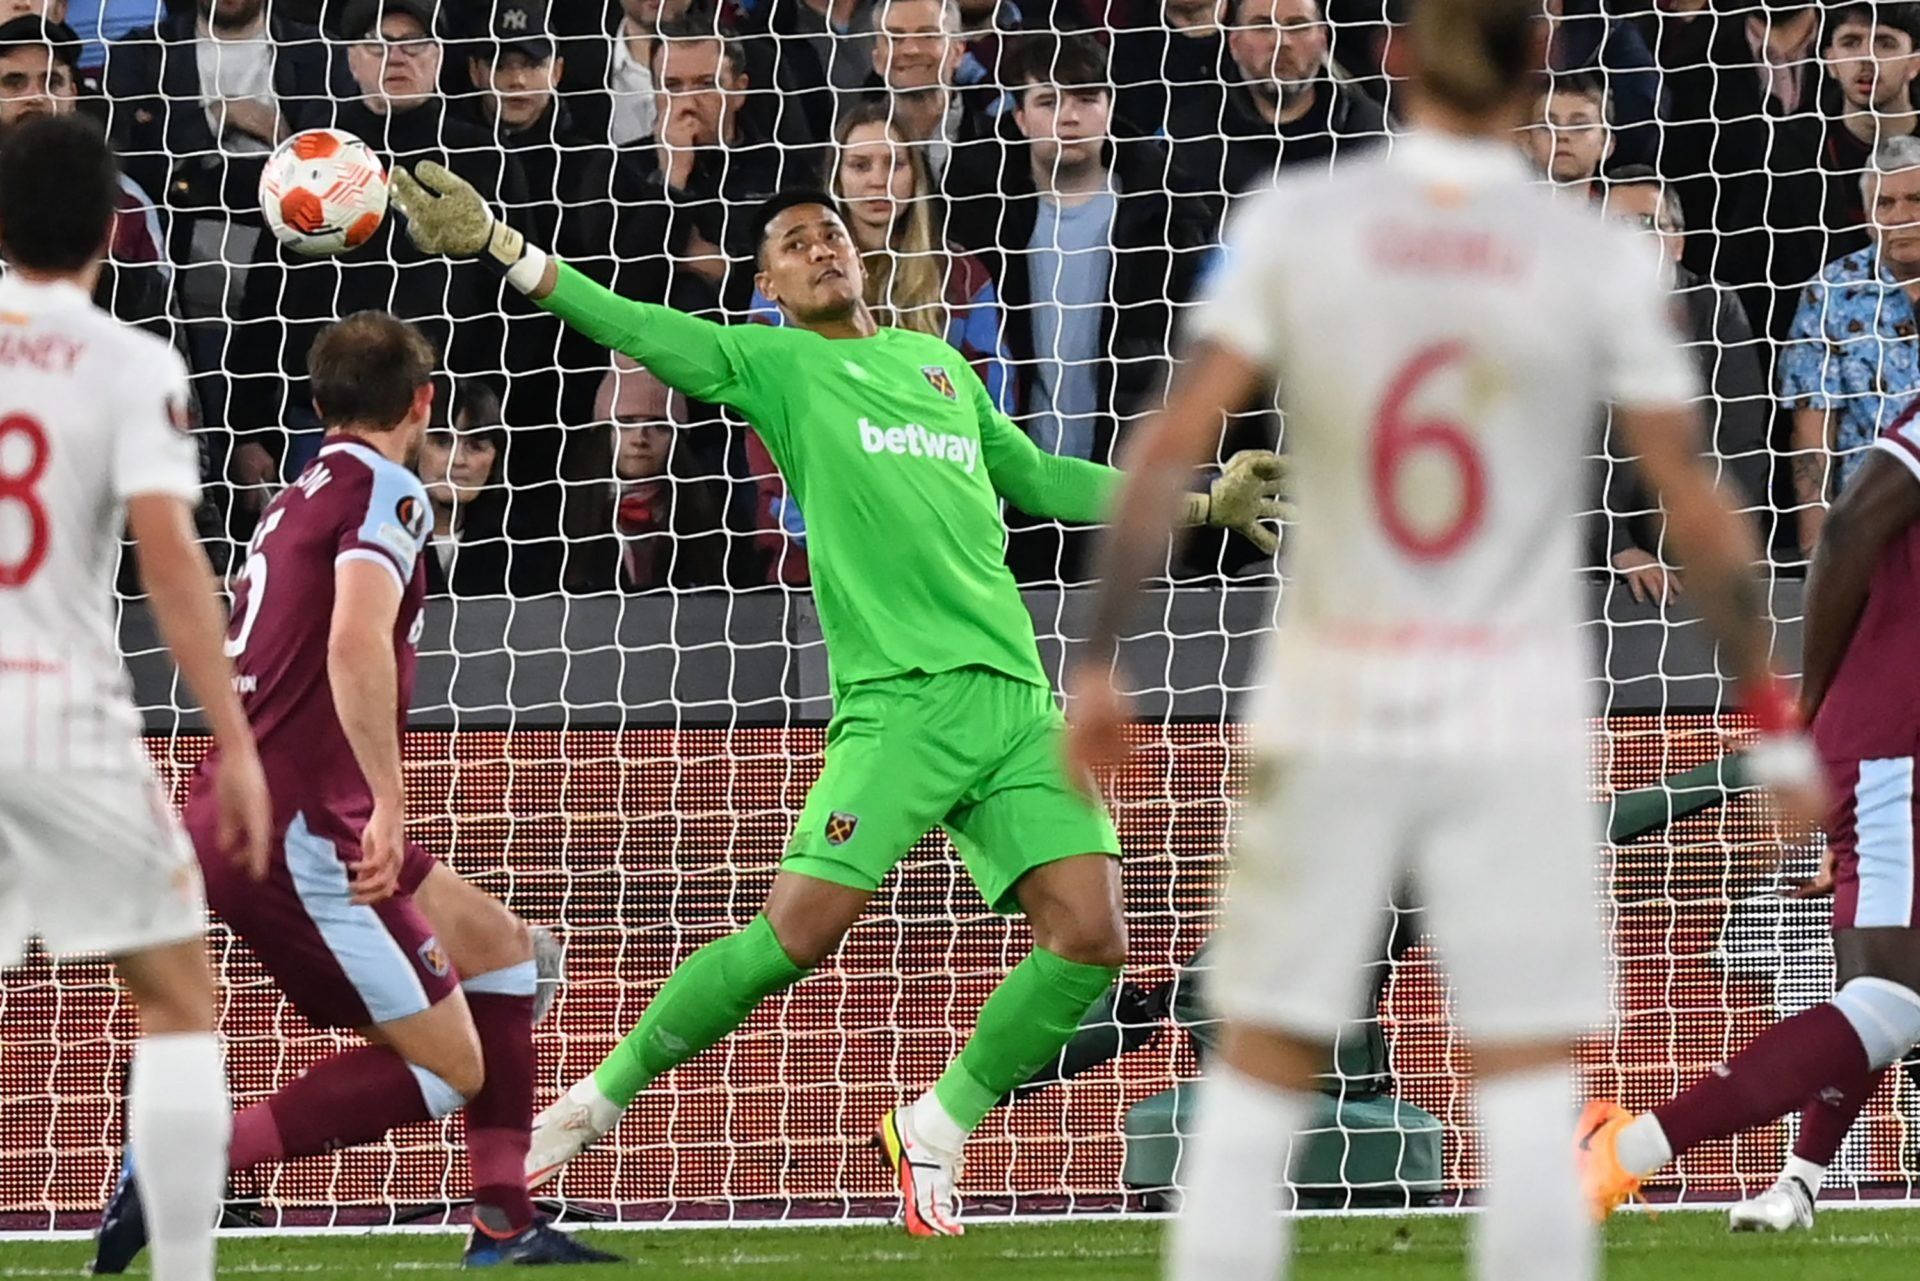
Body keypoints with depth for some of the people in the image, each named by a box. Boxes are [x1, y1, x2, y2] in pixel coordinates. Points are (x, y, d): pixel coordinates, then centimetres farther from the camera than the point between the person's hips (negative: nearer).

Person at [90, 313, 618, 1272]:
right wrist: (388, 805, -30)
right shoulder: (385, 491, -9)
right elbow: (356, 644, -26)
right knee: (449, 1068, -6)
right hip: (295, 826, -10)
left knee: (501, 949, 18)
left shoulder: (297, 500, 18)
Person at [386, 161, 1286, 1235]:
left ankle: (935, 1130, 11)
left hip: (1018, 701, 5)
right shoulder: (773, 363, 9)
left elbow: (1036, 477, 35)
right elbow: (649, 333, -4)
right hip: (901, 698, -5)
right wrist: (502, 248, -17)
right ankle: (601, 1099, 2)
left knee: (1091, 937, -9)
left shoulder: (939, 363, 24)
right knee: (803, 926, -16)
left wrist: (1199, 504, 34)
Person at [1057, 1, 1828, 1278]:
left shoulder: (1295, 226, -2)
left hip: (1328, 708, 1)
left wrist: (1098, 660, -2)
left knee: (1257, 1089, 9)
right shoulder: (1602, 261, -4)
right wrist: (1777, 721, 5)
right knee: (1531, 1104, 0)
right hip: (1515, 726, -1)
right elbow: (1698, 511, -3)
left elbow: (1170, 447, -7)